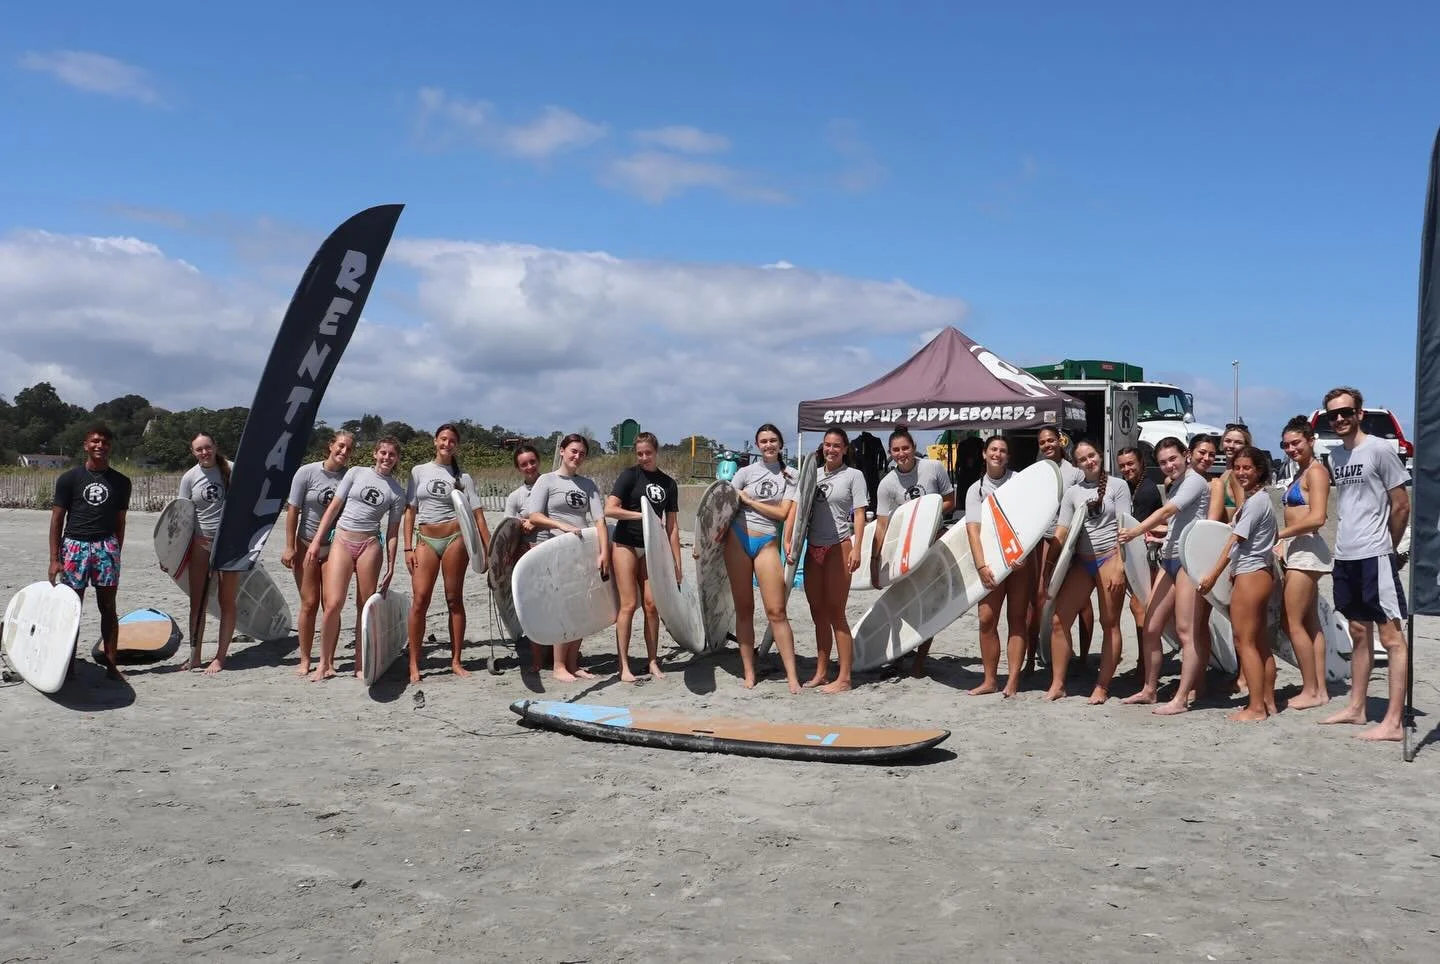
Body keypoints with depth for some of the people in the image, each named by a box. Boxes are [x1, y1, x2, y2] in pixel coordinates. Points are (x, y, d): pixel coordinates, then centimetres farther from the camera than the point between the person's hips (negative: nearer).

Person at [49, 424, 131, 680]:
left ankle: (111, 664, 6)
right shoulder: (69, 478, 2)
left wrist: (115, 553, 7)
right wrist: (54, 559, -3)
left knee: (108, 607, 2)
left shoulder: (120, 482, 7)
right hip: (75, 545, -1)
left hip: (106, 547, 1)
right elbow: (57, 519, 2)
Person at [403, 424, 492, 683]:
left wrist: (488, 549, -5)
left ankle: (456, 661, 9)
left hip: (455, 538, 0)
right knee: (419, 599, -9)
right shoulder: (419, 472, 10)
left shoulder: (463, 477, 7)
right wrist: (408, 548, 0)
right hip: (426, 539, 1)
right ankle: (414, 664, -4)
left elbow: (478, 515, 2)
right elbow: (409, 512, 8)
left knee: (455, 600, 3)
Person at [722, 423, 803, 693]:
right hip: (738, 539, 1)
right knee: (744, 608, 5)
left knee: (776, 611, -7)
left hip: (767, 542, -1)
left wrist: (749, 500, -5)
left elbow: (783, 513, -2)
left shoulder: (789, 477, 8)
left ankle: (792, 676, -5)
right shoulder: (746, 472, 9)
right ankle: (749, 673, 11)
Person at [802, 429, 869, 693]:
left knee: (835, 614, -5)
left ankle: (844, 678, -1)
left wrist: (856, 548, -16)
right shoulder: (812, 474, 14)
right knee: (818, 613, 10)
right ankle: (821, 673, 19)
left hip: (838, 547, -5)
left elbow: (859, 515, -5)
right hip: (813, 548, 5)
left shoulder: (853, 475, 1)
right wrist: (789, 541, 0)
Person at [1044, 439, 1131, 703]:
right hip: (1082, 562, 4)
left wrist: (1119, 565, -13)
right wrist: (1048, 567, 1)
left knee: (1109, 623, 1)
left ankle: (1102, 687, 8)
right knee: (1059, 620, -3)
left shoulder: (1118, 486, 1)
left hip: (1109, 558, -4)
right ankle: (1057, 684, 5)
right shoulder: (1072, 493, 12)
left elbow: (1124, 529, -5)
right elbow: (1061, 532, 9)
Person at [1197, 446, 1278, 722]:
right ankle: (1267, 702, 17)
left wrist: (1213, 574, -15)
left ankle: (1256, 707, -6)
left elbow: (1235, 540, -16)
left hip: (1250, 574, -10)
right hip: (1260, 574, 10)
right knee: (1260, 642, 12)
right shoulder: (1257, 499, 16)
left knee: (1244, 641, -7)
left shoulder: (1255, 501, -13)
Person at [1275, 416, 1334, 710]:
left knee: (1294, 623, -7)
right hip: (1298, 552, 10)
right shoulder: (1301, 473, 18)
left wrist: (1279, 534, -15)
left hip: (1306, 550, -10)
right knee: (1310, 623, 11)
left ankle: (1310, 691, -1)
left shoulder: (1316, 470, -10)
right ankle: (1320, 689, 16)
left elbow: (1317, 517, -20)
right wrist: (1283, 546, 5)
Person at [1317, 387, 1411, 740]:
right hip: (1345, 556, 8)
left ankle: (1393, 722, -6)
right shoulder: (1335, 454, 12)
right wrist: (1346, 542, 12)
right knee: (1359, 633, 16)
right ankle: (1356, 708, 25)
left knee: (1391, 636, -5)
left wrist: (1386, 548, 2)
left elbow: (1401, 505, -6)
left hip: (1375, 557, -8)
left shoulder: (1379, 449, -9)